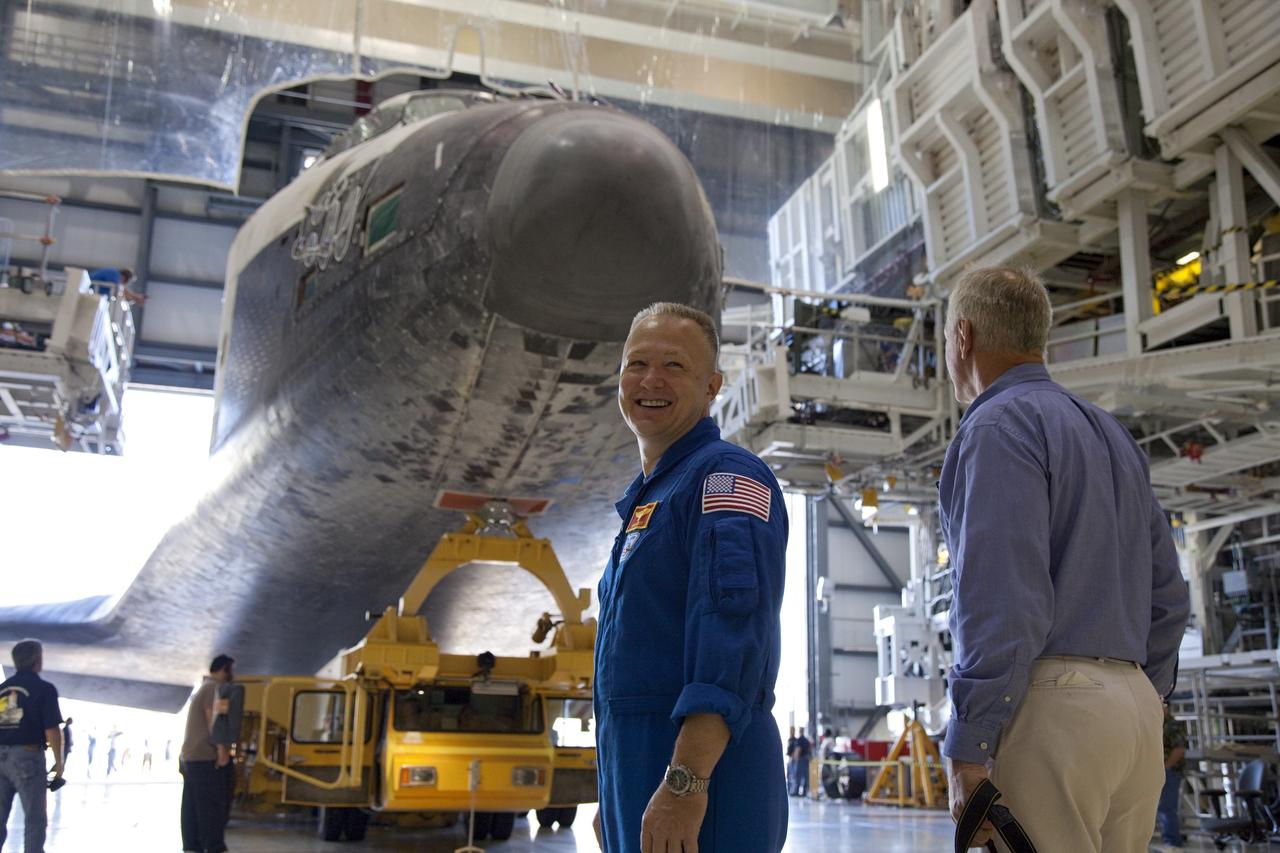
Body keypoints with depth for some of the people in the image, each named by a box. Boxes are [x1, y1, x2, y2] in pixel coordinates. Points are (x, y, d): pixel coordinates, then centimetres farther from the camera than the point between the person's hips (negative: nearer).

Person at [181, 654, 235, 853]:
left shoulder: (201, 688, 21)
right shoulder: (214, 688, -10)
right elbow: (213, 720, -20)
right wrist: (222, 749, -22)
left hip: (190, 756, 10)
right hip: (206, 757, -10)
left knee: (192, 807, 8)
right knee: (212, 806, -9)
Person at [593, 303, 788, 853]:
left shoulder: (725, 476, -10)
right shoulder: (643, 499, 18)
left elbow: (734, 632, -23)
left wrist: (685, 781, -29)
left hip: (700, 782, -9)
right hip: (638, 777, 9)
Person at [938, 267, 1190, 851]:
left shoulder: (998, 426, -7)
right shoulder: (1112, 435, 20)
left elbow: (1004, 600, -18)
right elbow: (1167, 595, 19)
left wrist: (967, 750, -16)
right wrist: (1142, 706, 22)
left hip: (1047, 700, -9)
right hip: (1135, 701, 9)